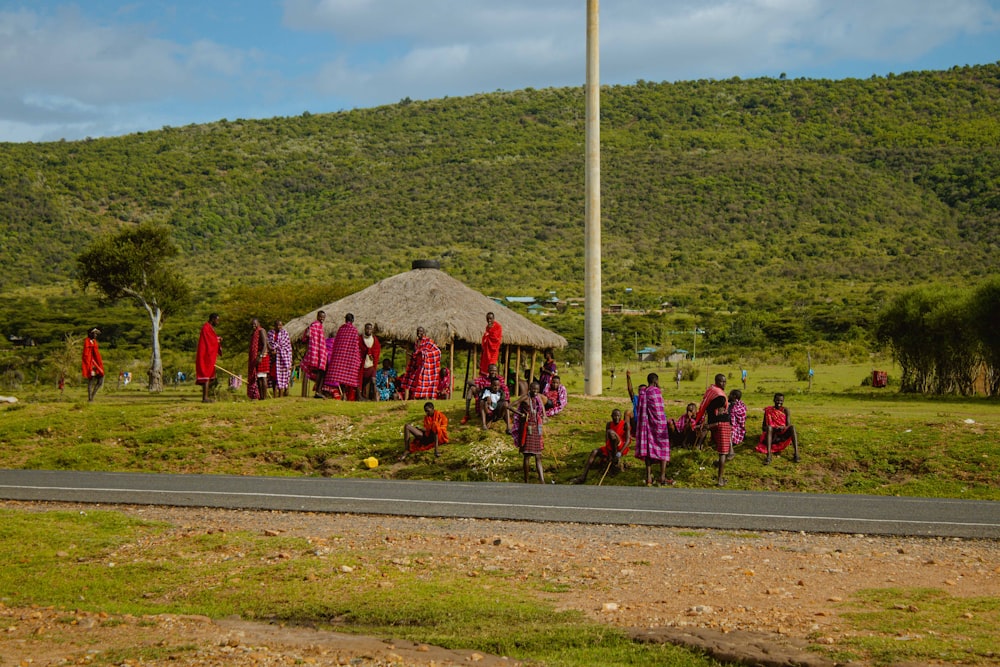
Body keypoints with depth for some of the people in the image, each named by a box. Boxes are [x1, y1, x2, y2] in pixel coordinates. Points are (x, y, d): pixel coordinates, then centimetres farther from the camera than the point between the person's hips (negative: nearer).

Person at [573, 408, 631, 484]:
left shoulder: (625, 424, -9)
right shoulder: (609, 425, 4)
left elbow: (628, 440, -17)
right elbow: (607, 441, -3)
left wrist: (620, 452, -29)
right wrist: (609, 454, -18)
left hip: (622, 448, -6)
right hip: (611, 448, 6)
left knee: (610, 432, -28)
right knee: (594, 452, -15)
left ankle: (616, 460, -23)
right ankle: (583, 477, -23)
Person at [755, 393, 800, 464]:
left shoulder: (785, 410, 4)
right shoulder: (768, 410, 3)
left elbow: (788, 426, -4)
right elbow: (763, 427, 3)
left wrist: (783, 428, -28)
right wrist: (767, 428, -21)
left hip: (783, 436, 1)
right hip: (772, 435, -1)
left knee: (792, 427, -28)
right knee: (769, 427, -34)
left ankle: (796, 455, -40)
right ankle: (768, 456, -50)